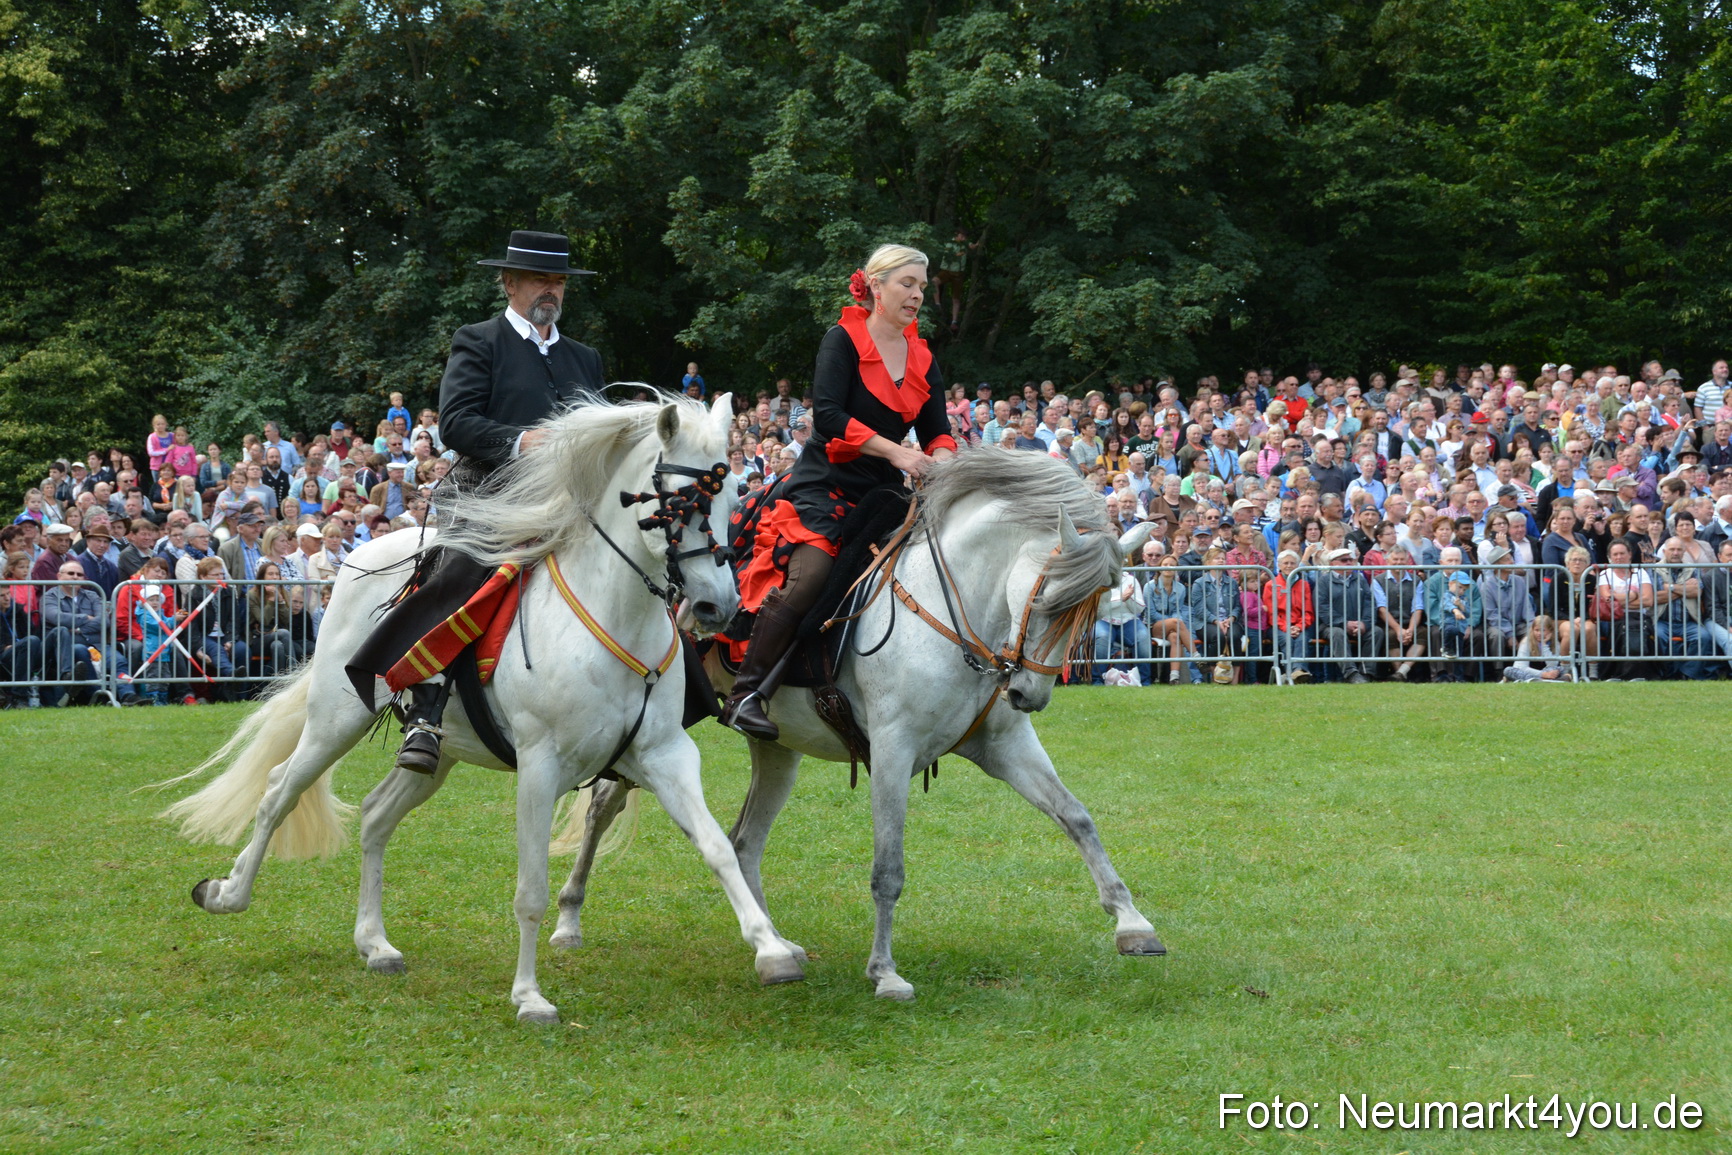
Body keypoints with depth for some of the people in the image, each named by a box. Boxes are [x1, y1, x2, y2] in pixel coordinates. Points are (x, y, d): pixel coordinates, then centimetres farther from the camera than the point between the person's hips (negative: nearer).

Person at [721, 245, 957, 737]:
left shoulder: (923, 359, 14)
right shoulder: (843, 341, -4)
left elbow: (937, 430, 11)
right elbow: (828, 414, -17)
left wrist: (939, 459, -14)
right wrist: (895, 451, -24)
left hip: (883, 494, 7)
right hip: (824, 487, -7)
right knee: (808, 576, -26)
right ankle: (744, 693, -21)